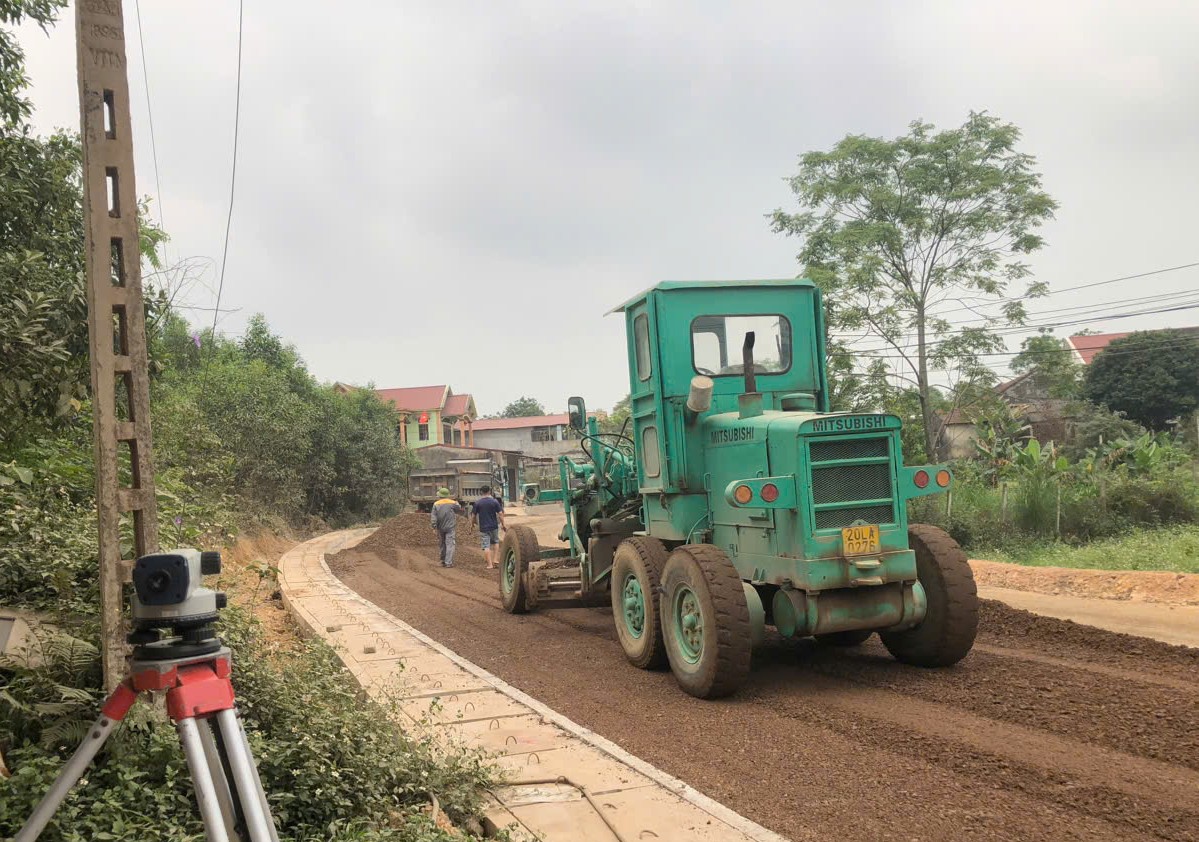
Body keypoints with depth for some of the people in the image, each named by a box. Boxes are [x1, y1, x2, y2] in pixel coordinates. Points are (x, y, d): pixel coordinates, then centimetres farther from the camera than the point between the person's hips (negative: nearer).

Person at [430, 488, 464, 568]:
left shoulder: (436, 504, 3)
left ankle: (443, 561, 21)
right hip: (450, 528, -3)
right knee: (450, 544, -5)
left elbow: (433, 516, -4)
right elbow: (461, 511, 9)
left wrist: (434, 527, -3)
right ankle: (448, 562, -13)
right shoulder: (452, 503, -2)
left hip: (440, 528, 3)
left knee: (443, 544, 16)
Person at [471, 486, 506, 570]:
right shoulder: (495, 501, -5)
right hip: (494, 526, 1)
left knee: (486, 546, 0)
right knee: (495, 542, 22)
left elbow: (473, 515, 0)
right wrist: (503, 524, 5)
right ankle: (494, 559, 12)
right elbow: (500, 514, -5)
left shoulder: (477, 503, -4)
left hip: (483, 527, -1)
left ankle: (490, 564, -3)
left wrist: (472, 523, 17)